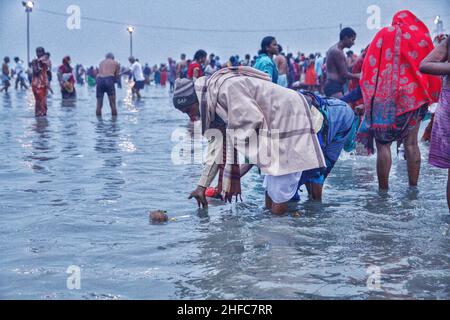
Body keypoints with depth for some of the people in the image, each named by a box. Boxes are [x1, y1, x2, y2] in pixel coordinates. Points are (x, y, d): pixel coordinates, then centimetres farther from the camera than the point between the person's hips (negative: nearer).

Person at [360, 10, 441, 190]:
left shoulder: (385, 34, 5)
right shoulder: (422, 36, 9)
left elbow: (369, 66, 2)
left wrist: (369, 97, 8)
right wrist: (429, 96, 20)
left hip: (385, 97, -2)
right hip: (414, 98, 3)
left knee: (383, 143, -1)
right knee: (411, 143, 8)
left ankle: (383, 190, -4)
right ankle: (413, 187, 9)